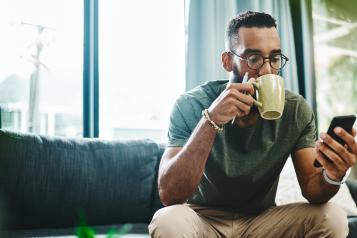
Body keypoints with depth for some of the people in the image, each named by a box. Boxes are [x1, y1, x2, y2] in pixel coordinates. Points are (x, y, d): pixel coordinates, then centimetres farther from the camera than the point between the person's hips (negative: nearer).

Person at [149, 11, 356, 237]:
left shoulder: (296, 110, -9)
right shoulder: (191, 105, -18)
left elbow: (311, 189, -11)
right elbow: (168, 195, -27)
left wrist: (332, 176, -36)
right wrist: (211, 120, -38)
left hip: (262, 220, 3)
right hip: (204, 219, -2)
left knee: (333, 218, -22)